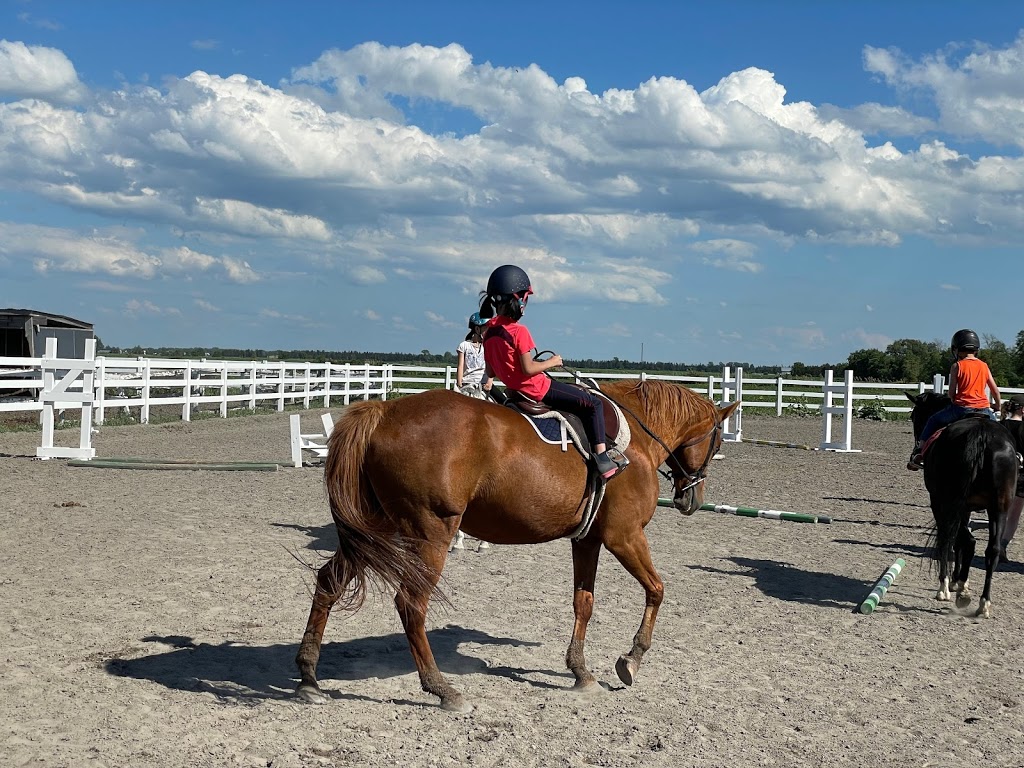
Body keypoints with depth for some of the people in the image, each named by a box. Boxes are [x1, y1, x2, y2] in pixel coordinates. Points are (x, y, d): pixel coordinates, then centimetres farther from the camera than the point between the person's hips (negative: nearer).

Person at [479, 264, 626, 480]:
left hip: (514, 388, 9)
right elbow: (528, 369, -24)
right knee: (593, 403, -2)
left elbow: (490, 372, 9)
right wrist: (550, 363, -8)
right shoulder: (519, 331, -21)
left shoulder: (489, 333, 4)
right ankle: (602, 458, -8)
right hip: (537, 389, -9)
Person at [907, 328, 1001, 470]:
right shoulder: (984, 366, 9)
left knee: (933, 421, 17)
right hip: (983, 409, 3)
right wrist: (997, 407, 28)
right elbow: (995, 390, 11)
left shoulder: (957, 366, -2)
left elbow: (951, 392, -4)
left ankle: (919, 453, 9)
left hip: (961, 408, -3)